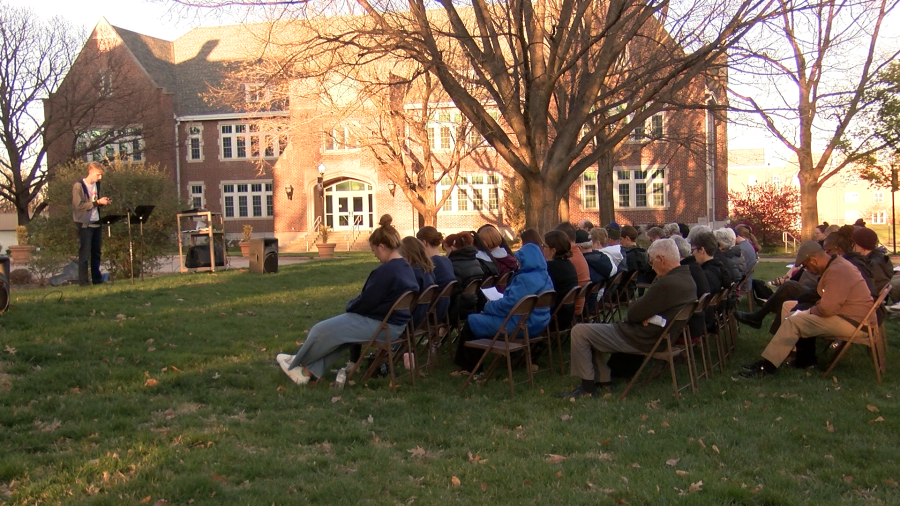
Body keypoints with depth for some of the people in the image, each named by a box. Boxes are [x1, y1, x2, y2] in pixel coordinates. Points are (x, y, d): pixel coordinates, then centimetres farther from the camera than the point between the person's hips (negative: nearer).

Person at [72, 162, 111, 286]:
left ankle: (97, 278, 16)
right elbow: (79, 206, -17)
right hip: (85, 224, -7)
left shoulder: (97, 184, 13)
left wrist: (103, 202, 1)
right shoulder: (78, 186, -10)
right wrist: (97, 202, -20)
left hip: (96, 223, 7)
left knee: (96, 252, 9)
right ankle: (83, 280, 1)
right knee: (84, 253, -4)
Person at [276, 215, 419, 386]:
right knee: (335, 328, 16)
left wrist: (350, 305, 1)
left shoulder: (386, 271, -25)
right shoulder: (406, 268, 5)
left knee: (322, 330, 3)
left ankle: (297, 363, 26)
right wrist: (354, 305, 9)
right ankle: (309, 370, 18)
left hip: (381, 327, -10)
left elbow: (364, 303, -20)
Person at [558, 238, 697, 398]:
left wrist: (634, 304, -1)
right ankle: (603, 379, 24)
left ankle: (587, 386, 2)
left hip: (644, 340, -11)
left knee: (579, 332, -7)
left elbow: (633, 313, -22)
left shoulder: (667, 284, -29)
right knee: (590, 331, 22)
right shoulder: (687, 278, 3)